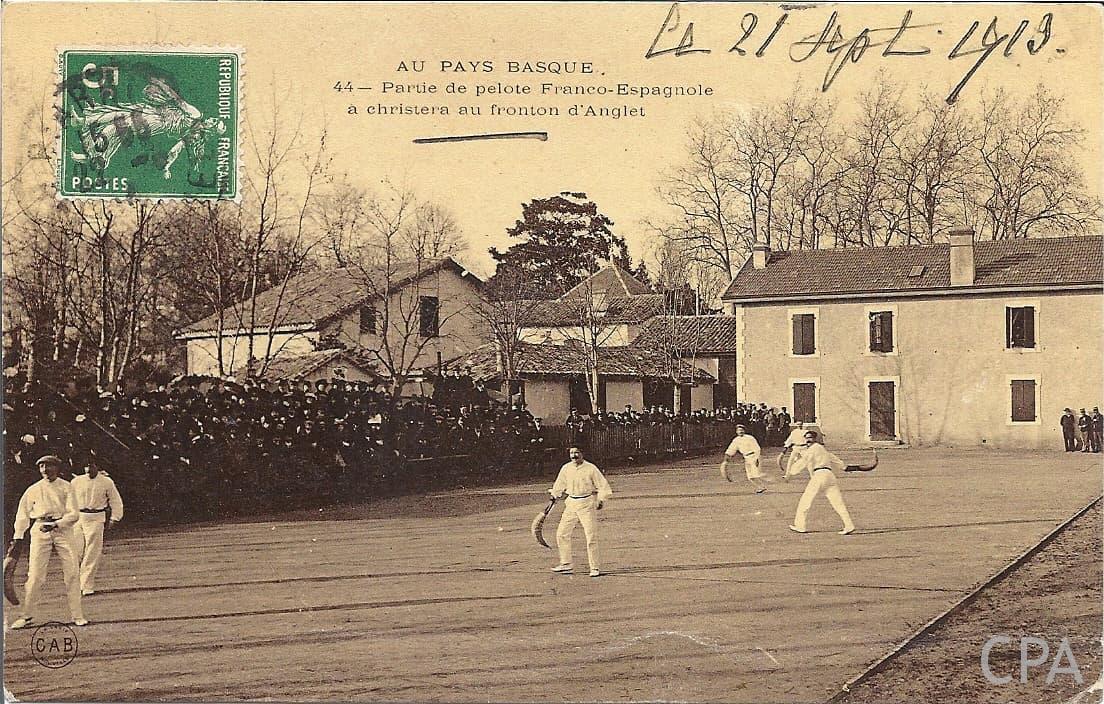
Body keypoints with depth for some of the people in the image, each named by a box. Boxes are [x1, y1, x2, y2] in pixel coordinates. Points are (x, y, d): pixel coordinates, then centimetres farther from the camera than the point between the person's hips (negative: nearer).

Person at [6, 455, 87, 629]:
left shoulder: (66, 487, 6)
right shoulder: (33, 489, 11)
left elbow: (74, 514, -1)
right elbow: (22, 514, 13)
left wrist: (56, 524, -16)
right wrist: (18, 537, 2)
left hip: (63, 529, -1)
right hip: (39, 530, 1)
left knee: (72, 572, -4)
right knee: (35, 574, -5)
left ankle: (77, 615, 1)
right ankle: (27, 616, 3)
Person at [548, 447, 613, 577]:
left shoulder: (591, 469, -9)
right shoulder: (566, 468, 5)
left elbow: (603, 486, -6)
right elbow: (559, 485, 21)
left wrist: (601, 500, -15)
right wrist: (554, 496, 19)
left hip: (587, 504, -5)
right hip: (571, 504, 5)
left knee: (591, 536, -8)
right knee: (562, 533, 4)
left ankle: (595, 568, 0)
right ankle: (566, 564, 16)